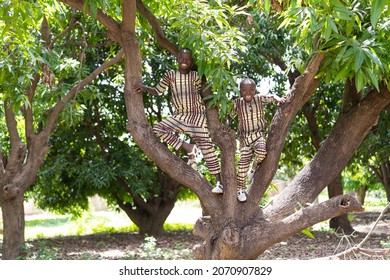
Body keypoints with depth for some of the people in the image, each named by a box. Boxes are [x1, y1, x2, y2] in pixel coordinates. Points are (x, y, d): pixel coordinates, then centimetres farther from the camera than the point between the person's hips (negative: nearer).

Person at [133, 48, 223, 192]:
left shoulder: (196, 76, 1)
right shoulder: (170, 75, 3)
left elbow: (202, 95, 9)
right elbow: (157, 91, 4)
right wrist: (144, 87, -8)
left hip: (197, 115, -3)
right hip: (179, 116, 3)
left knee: (207, 147, -7)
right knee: (158, 129, -20)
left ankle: (219, 182, -2)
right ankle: (189, 148, -11)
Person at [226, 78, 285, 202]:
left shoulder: (259, 98, -1)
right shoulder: (237, 103, -1)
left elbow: (272, 97, 6)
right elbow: (229, 116, 9)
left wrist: (278, 99, -16)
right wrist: (226, 124, -10)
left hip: (259, 134, 0)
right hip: (245, 136, 0)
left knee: (261, 151, -29)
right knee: (244, 160, -7)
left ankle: (254, 168, 5)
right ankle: (240, 188, 6)